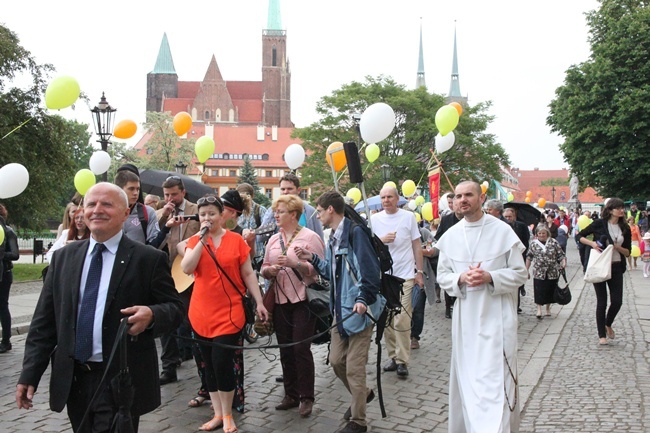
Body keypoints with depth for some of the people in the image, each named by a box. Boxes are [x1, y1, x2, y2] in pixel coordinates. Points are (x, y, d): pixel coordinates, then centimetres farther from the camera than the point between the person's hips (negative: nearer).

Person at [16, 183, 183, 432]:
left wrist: (151, 314, -25)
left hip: (121, 381, -4)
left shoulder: (149, 259, -5)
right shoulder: (63, 257, 8)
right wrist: (30, 374, 3)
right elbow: (44, 320, 8)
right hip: (72, 380, 5)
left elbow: (174, 308, -3)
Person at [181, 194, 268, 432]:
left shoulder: (236, 240, -1)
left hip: (229, 312, -3)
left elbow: (248, 273, 3)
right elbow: (186, 268, -13)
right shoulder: (194, 241, 4)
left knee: (222, 362, -8)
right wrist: (202, 239, -15)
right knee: (209, 364, 10)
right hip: (201, 313, 3)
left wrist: (259, 302, -2)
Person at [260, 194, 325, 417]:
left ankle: (306, 398, 7)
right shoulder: (273, 240, 13)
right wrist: (269, 270, -8)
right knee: (285, 349, 9)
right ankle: (291, 395, 20)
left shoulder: (310, 237, -5)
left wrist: (294, 263, -23)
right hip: (280, 300, 6)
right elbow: (264, 269, 15)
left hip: (302, 299, -6)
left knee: (301, 348, -4)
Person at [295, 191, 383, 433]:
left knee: (354, 367, -2)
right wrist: (312, 258, 9)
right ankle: (362, 395, 40)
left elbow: (370, 269, -21)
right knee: (336, 361, 15)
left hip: (359, 309, -9)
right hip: (341, 309, 9)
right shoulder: (334, 238, 13)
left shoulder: (355, 232, -16)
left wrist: (363, 299, -25)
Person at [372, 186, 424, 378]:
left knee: (402, 320, -7)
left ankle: (402, 360, 1)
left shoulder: (408, 217, 2)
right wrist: (382, 240, -11)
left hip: (405, 276, -2)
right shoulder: (374, 219, 6)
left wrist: (419, 271, 4)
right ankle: (393, 356, 17)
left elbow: (417, 246, 6)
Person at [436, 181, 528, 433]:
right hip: (465, 317, 4)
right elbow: (442, 275, 10)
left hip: (496, 315, -3)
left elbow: (519, 273, -1)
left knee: (496, 379, -6)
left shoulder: (503, 231, -4)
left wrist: (490, 277, -17)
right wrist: (461, 278, -11)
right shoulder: (450, 236, 6)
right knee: (467, 378, 11)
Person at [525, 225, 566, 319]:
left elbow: (561, 254, -1)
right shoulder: (534, 243, 2)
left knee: (550, 291, 11)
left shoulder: (553, 242, -2)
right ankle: (539, 310, -4)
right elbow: (529, 257, 7)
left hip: (552, 273, 1)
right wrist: (527, 269, 6)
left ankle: (548, 308, 28)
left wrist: (563, 262, -19)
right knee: (539, 292, -6)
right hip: (539, 273, 0)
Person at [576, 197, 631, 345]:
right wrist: (592, 243, -16)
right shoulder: (600, 224, -6)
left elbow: (628, 252, 6)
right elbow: (580, 236, 1)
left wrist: (617, 247, -13)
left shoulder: (625, 228, 4)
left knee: (617, 301, 0)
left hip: (616, 268, 3)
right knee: (602, 302, 2)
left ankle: (608, 324, 30)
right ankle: (602, 335, 13)